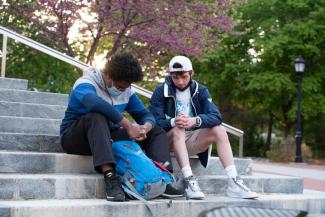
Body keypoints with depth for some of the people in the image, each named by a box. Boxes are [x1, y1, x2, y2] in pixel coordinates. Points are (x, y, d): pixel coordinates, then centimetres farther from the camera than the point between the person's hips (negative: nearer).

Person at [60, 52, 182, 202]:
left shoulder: (126, 91, 3)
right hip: (75, 138, -6)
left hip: (107, 137, 7)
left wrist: (145, 128, -21)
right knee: (97, 116, -39)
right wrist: (128, 126, -40)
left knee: (157, 131, -2)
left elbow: (145, 115, 4)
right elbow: (96, 103, -40)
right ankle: (110, 177, -48)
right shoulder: (85, 84, -18)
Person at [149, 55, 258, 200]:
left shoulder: (200, 91, 5)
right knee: (178, 130, -33)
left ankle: (233, 182, -27)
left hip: (192, 141, 3)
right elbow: (155, 121, -14)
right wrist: (173, 122, -36)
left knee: (219, 130, -20)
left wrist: (195, 121, -32)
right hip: (169, 142, -3)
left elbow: (215, 116, -11)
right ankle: (189, 180, -43)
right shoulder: (161, 92, -3)